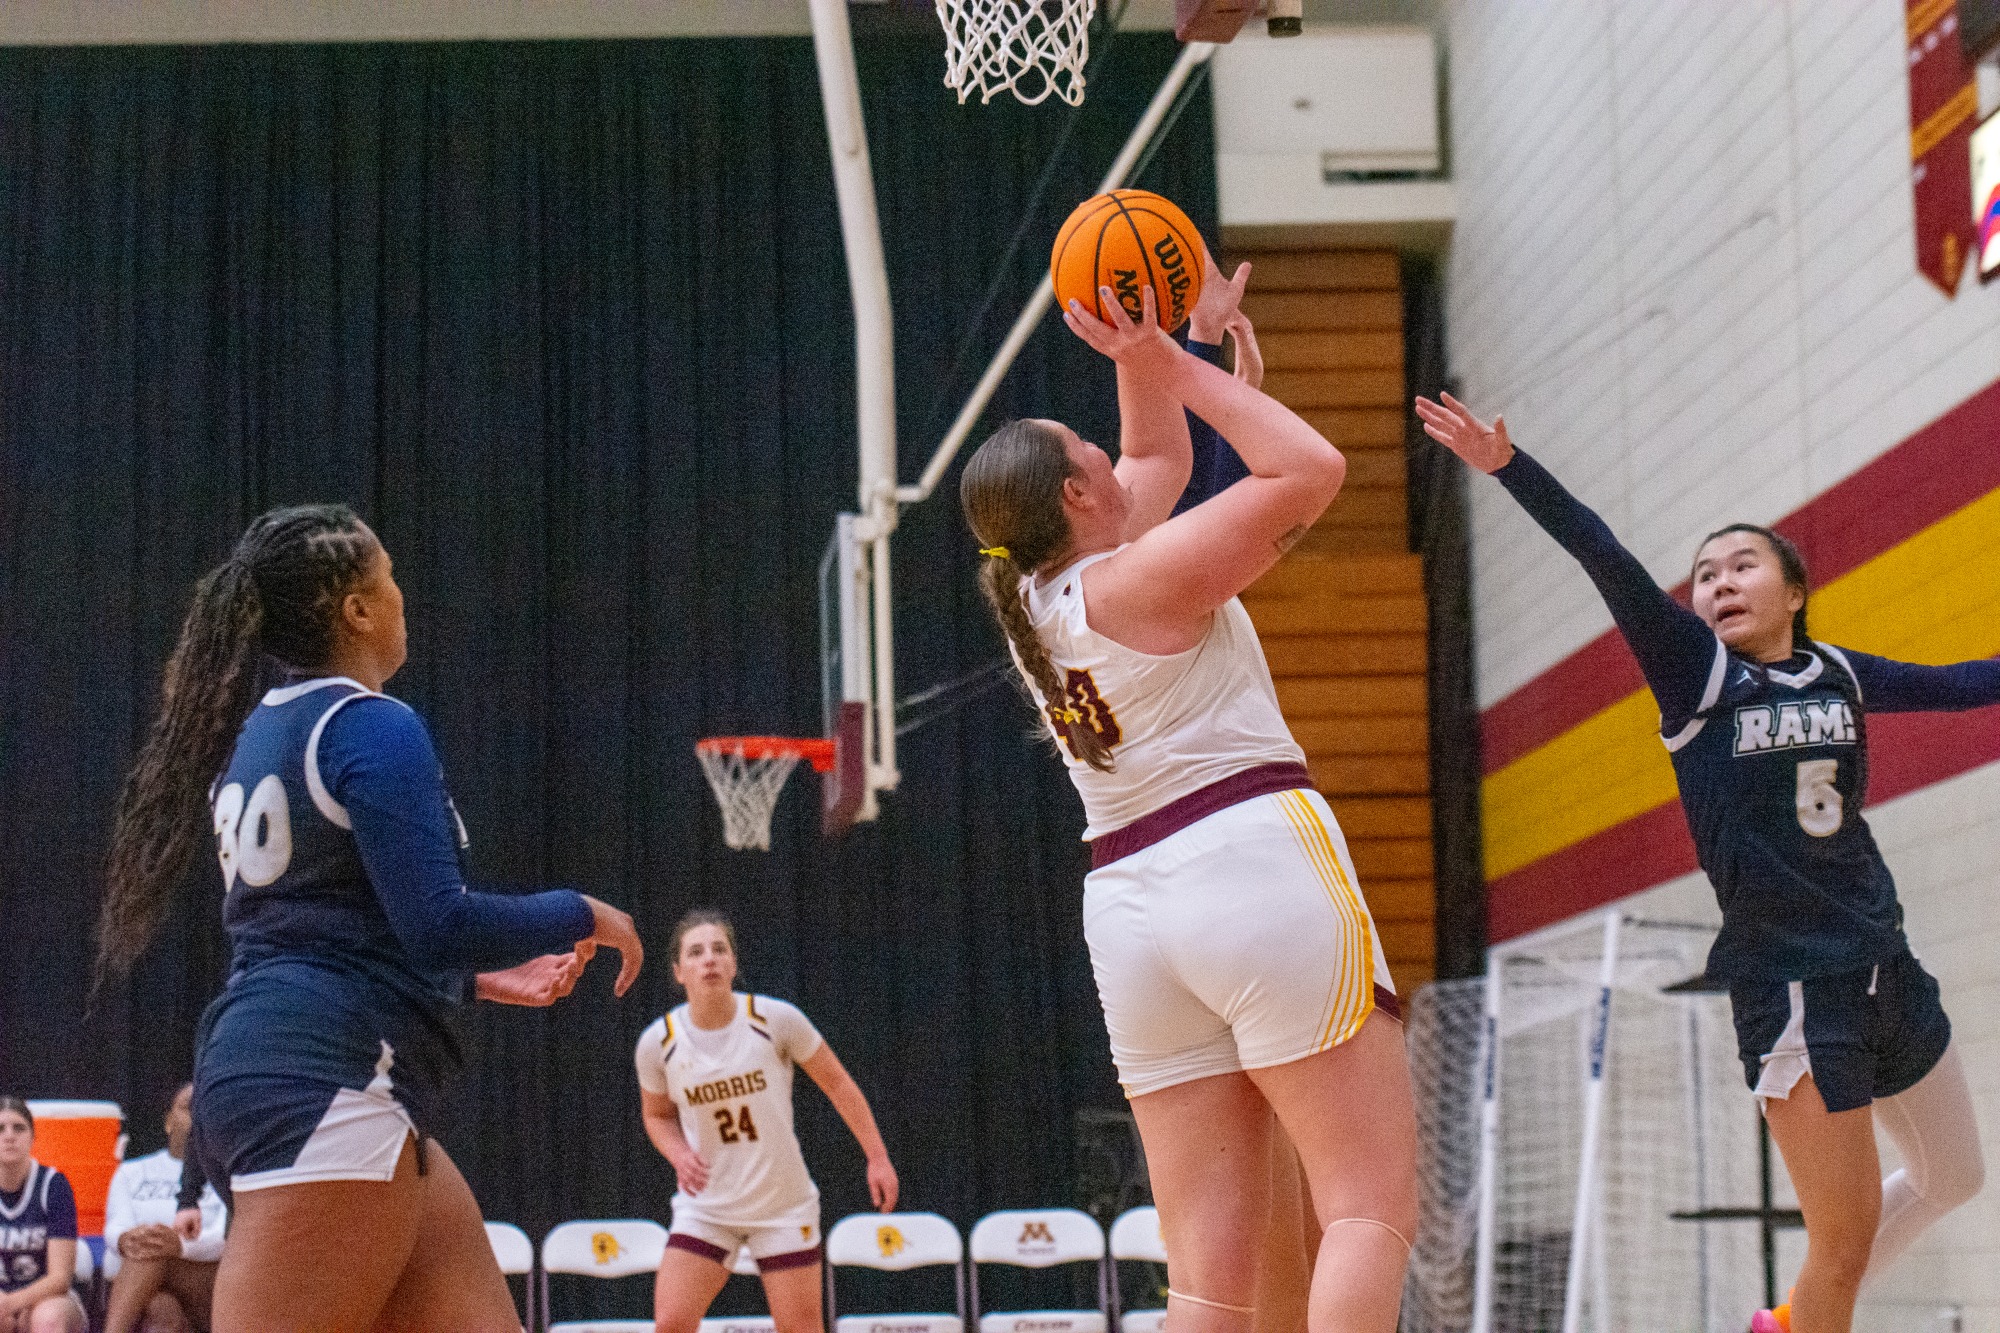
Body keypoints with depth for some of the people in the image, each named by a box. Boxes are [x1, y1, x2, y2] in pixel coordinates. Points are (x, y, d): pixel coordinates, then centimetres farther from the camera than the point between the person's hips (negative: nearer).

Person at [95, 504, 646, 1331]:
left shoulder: (256, 735, 19)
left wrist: (479, 980, 30)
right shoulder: (371, 728, -9)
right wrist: (583, 917, 0)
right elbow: (437, 922, -16)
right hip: (328, 1084, -10)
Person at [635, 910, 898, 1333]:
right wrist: (679, 1154, -11)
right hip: (704, 1208, 1)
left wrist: (877, 1158, -2)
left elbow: (837, 1084, -1)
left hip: (784, 1206, -1)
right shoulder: (658, 1043, -9)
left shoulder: (775, 1020, -14)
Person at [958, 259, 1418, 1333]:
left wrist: (1140, 358, 19)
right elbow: (1310, 469, -5)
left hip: (1127, 906, 8)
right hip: (1260, 858, -8)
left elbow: (1160, 456, 30)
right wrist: (1175, 365, 1)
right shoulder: (1142, 579, -6)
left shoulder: (1035, 603, 16)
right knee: (1373, 1208, -9)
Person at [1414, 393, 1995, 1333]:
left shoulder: (1839, 674, 6)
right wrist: (1507, 466, -30)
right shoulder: (1694, 670, -7)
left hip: (1883, 966, 6)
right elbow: (1604, 558, -20)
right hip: (1787, 981, -6)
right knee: (1845, 1239, -8)